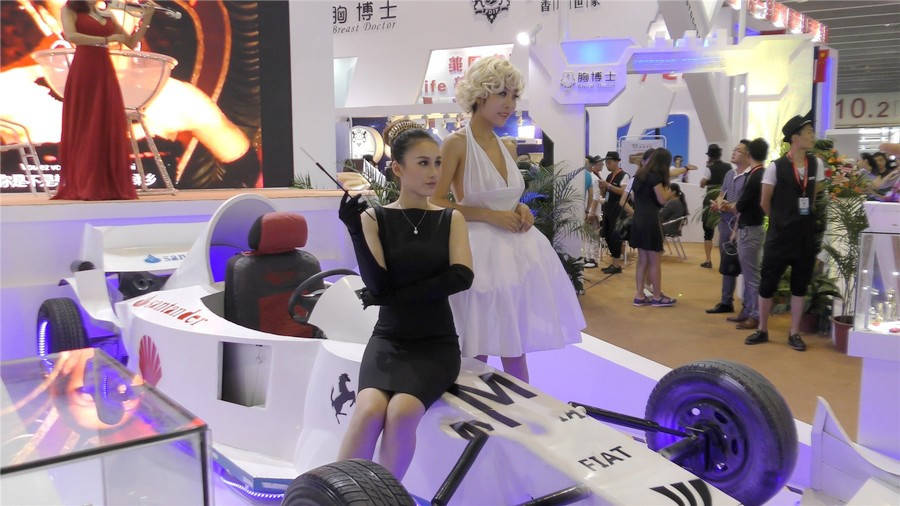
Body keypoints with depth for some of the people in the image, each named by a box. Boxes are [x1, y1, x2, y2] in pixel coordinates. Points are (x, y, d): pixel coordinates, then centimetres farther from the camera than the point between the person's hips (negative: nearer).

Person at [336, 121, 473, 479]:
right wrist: (354, 230, -18)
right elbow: (376, 284, -8)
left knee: (402, 412, -28)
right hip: (389, 339, 0)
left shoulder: (451, 218, 7)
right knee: (370, 410, -29)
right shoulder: (374, 218, 3)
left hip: (436, 342, 0)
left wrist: (394, 295, -11)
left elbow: (461, 277, -9)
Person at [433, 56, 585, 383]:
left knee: (515, 349, 13)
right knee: (476, 354, 0)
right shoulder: (457, 143, -8)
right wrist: (490, 216, -17)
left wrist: (521, 210, 1)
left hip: (516, 250, 7)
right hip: (480, 251, -6)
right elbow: (435, 204, -13)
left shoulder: (506, 146, 13)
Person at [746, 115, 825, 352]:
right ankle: (762, 330, 19)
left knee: (799, 285, 9)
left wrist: (805, 218, 14)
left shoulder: (816, 164, 2)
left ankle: (794, 334, 20)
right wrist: (781, 219, 10)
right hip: (780, 234, -3)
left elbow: (813, 197, 15)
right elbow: (765, 202, -1)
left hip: (806, 235, 4)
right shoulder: (776, 167, -10)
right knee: (767, 283, 3)